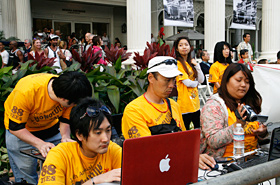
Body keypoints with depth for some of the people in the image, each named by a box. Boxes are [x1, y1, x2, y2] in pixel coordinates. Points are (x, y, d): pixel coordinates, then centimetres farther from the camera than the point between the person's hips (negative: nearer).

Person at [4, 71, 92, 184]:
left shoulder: (69, 91, -25)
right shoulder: (26, 92, -38)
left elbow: (65, 120, -8)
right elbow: (15, 127, -27)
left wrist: (65, 136, -27)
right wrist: (40, 144, -36)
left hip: (50, 127, 4)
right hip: (20, 132, -3)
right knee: (27, 176, -2)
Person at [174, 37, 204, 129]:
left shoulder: (192, 62, 13)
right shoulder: (177, 63, -10)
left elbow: (201, 80, 7)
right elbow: (187, 82, -15)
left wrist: (196, 65, -4)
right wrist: (196, 82, 5)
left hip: (195, 103, 8)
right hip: (184, 103, -7)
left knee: (198, 129, 14)